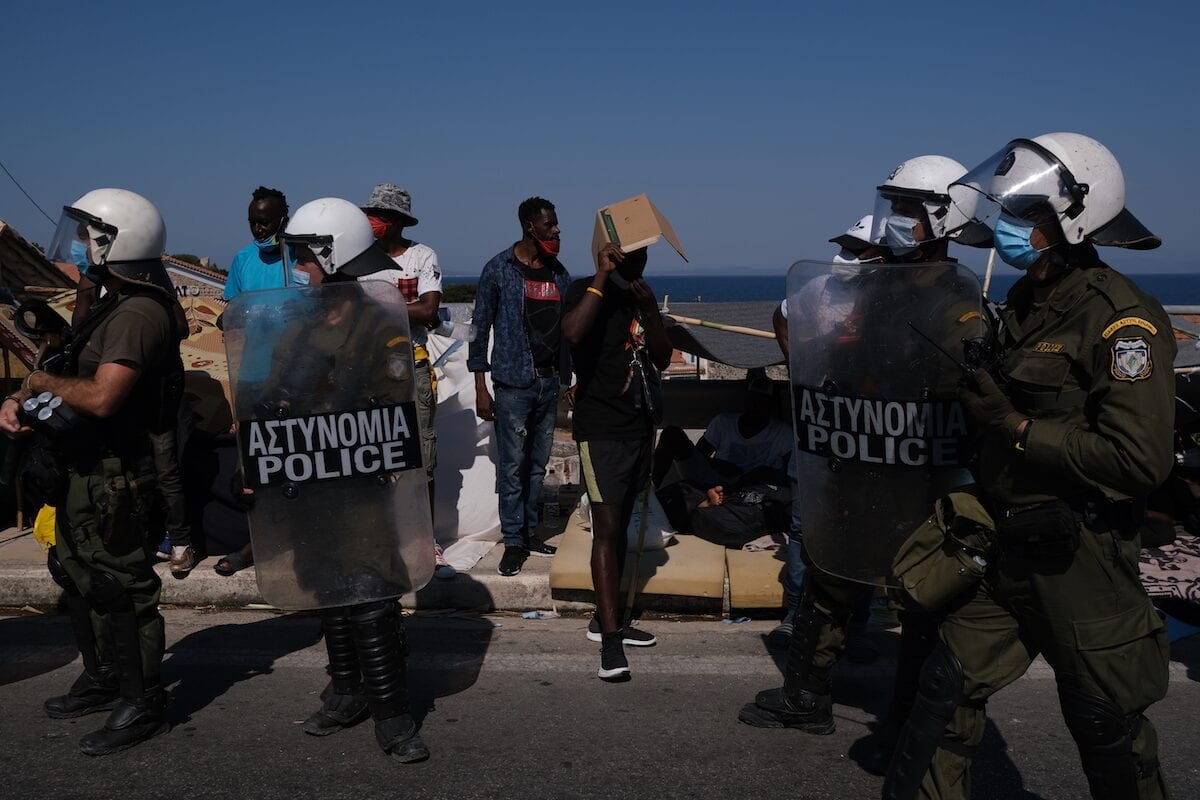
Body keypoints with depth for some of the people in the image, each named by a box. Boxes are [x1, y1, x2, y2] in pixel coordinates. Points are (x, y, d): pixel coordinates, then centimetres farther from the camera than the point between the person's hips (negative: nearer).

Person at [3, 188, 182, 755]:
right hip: (85, 471, 11)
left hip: (114, 476, -11)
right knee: (77, 575, 21)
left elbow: (101, 398, -30)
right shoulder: (112, 305, 14)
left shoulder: (138, 314, -21)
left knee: (119, 587, -2)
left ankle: (141, 704, 11)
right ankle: (102, 679, 37)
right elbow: (73, 377, 15)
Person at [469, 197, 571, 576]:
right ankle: (513, 542, 6)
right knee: (512, 466, -3)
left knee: (537, 465, 11)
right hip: (513, 385, -5)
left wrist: (567, 379, 10)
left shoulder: (559, 274, 10)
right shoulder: (498, 270, -4)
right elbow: (481, 328, -3)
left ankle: (529, 532, 22)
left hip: (548, 384, 5)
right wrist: (481, 388, -7)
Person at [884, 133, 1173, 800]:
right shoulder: (1024, 302, 7)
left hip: (1078, 560, -7)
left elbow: (1139, 458, -27)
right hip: (1007, 544, 7)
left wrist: (1014, 424, -23)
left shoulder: (1120, 318, -19)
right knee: (950, 685, 11)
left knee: (1107, 723, 12)